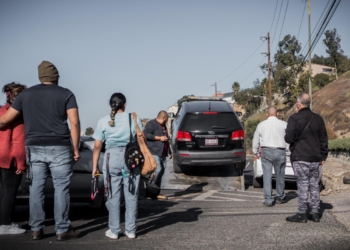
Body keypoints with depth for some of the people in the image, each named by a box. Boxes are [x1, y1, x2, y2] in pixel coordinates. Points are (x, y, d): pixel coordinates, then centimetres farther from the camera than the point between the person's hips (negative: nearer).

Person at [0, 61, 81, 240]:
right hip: (59, 148, -3)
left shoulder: (26, 94, 9)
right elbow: (74, 123, -7)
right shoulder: (66, 94, 1)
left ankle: (36, 229, 11)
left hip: (34, 148, 3)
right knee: (61, 188, 2)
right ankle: (62, 230, 4)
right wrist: (76, 148, -2)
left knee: (36, 188, 8)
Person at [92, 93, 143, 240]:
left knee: (113, 196, 7)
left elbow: (97, 146, 2)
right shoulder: (134, 119, 4)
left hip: (111, 157, 0)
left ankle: (114, 231, 13)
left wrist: (95, 166, 7)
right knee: (131, 196, 8)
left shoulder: (103, 121, 5)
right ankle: (131, 230, 14)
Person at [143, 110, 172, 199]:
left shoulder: (163, 126, 26)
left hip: (163, 154, 9)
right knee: (157, 170, -21)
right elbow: (145, 135, -17)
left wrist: (170, 151, 35)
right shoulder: (151, 124, -3)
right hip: (154, 153, -9)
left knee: (161, 172, 6)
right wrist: (159, 138, -15)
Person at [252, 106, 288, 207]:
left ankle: (268, 200, 0)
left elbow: (255, 140, 14)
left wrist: (256, 152, 25)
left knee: (267, 176, 2)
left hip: (266, 152, 1)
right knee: (279, 175, 13)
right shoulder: (283, 124, 0)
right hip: (280, 152, 0)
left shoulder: (261, 125, 6)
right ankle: (280, 197, 28)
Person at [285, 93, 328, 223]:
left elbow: (289, 138, -15)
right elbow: (324, 139, 11)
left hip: (300, 158, -5)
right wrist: (323, 156, 17)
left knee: (303, 186, -3)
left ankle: (301, 214, 3)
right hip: (315, 158, 6)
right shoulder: (318, 118, 9)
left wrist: (286, 136, 8)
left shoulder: (294, 118, -11)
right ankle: (315, 213, 15)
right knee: (314, 185, 10)